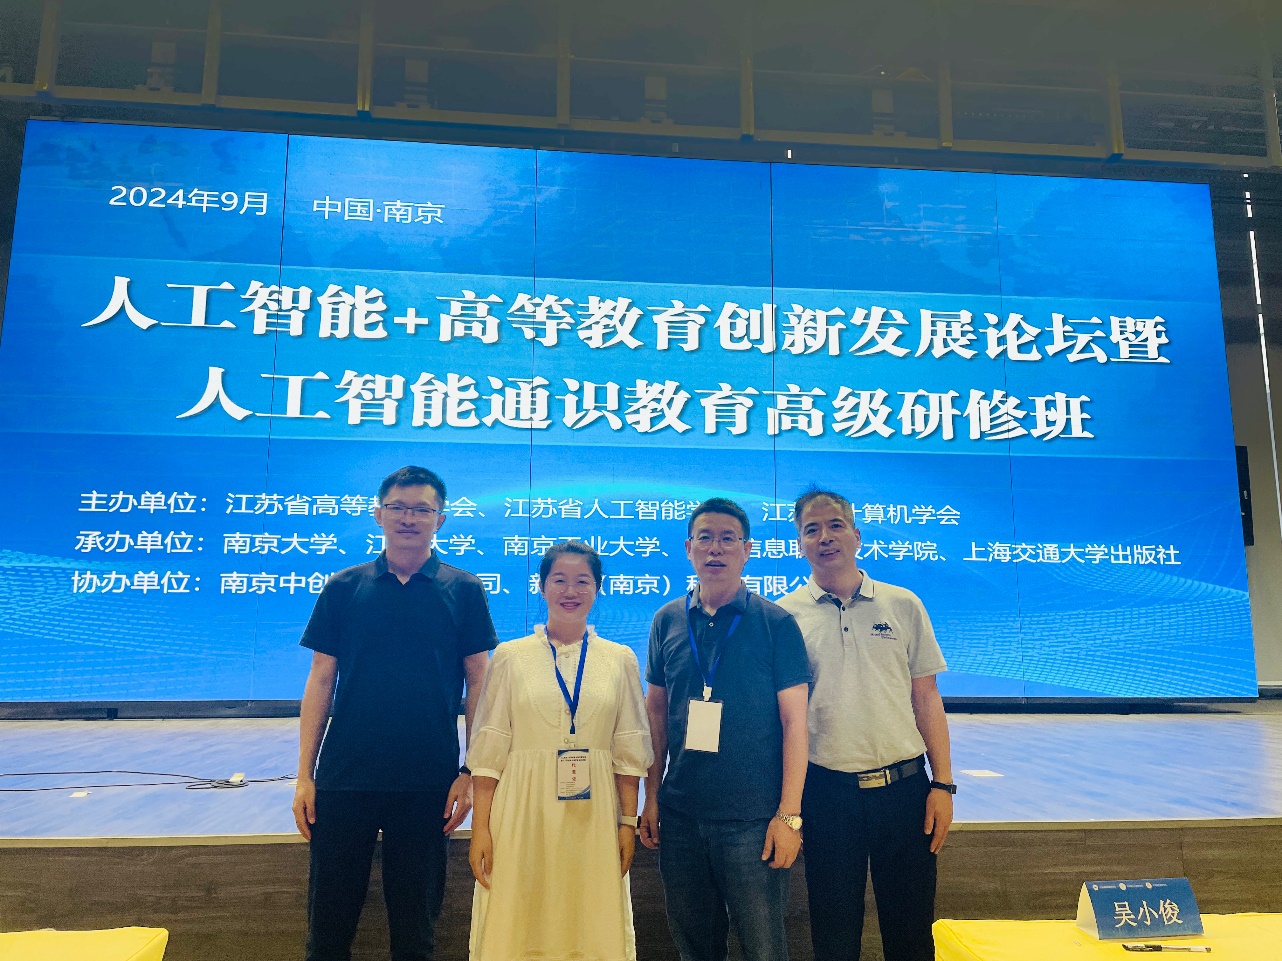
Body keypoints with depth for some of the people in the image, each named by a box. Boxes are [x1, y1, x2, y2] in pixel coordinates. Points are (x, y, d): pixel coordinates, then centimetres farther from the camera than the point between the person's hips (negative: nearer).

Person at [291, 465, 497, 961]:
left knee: (414, 921, 12)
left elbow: (478, 683, 1)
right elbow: (320, 681, 5)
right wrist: (304, 775, 1)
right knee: (329, 917, 10)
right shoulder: (343, 587, 4)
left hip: (428, 783, -1)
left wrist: (470, 773, -4)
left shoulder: (464, 590, 0)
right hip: (343, 778, 1)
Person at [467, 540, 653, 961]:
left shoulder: (620, 659, 5)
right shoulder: (511, 656, 1)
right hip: (524, 816, -1)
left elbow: (629, 750, 6)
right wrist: (480, 828, -4)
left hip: (594, 820, 1)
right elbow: (488, 750, 0)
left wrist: (628, 823, 1)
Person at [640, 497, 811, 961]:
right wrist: (651, 797, 7)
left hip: (753, 819, -3)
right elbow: (656, 711, 10)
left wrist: (789, 814, -9)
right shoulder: (667, 621, 4)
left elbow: (794, 722, -5)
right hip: (679, 816, 3)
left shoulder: (776, 623, -5)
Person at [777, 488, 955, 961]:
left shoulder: (903, 605, 4)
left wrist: (943, 785, 1)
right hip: (827, 791, -1)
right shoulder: (784, 616, 0)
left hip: (904, 785, 1)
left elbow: (927, 698, 6)